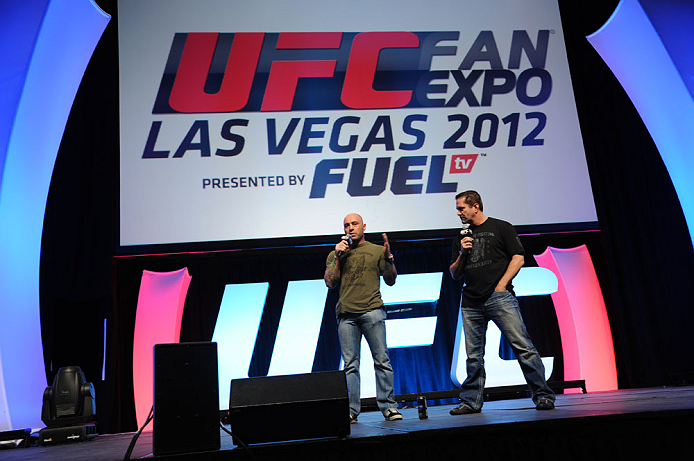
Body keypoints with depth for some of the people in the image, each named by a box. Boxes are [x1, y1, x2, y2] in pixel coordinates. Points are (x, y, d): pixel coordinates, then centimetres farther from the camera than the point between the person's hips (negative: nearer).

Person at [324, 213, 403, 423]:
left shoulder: (376, 250, 14)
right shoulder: (336, 254, 18)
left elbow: (391, 280, 11)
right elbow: (330, 282, 7)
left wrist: (388, 257, -3)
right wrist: (338, 256, 1)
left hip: (372, 310, -1)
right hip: (346, 313, 1)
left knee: (382, 360, -5)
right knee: (350, 364, 0)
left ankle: (388, 406, 2)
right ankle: (351, 410, 4)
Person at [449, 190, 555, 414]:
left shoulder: (501, 228, 7)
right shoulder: (461, 237, 20)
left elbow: (518, 258, 0)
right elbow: (454, 274, 19)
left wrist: (502, 284, -9)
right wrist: (462, 253, 2)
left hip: (499, 297, -4)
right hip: (471, 303, 4)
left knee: (522, 346, -7)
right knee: (473, 355, 6)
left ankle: (543, 395, 2)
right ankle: (471, 402, 13)